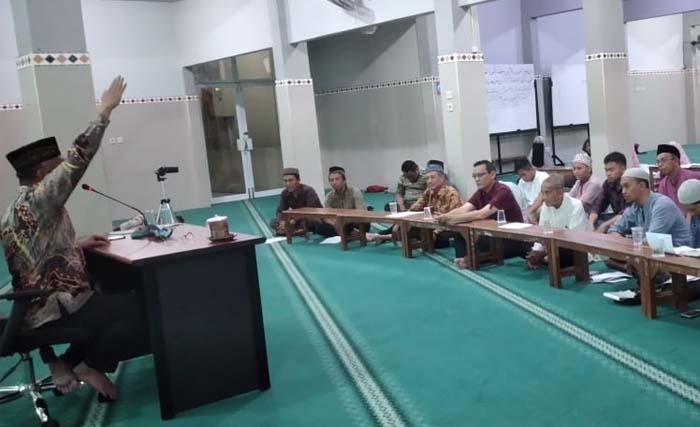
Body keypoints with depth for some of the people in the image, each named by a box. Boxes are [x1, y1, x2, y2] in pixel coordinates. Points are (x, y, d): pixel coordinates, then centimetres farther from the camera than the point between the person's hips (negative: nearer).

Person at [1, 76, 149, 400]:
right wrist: (106, 110, -20)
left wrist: (77, 245, 14)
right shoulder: (38, 200, -15)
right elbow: (77, 159, -22)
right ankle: (90, 366, 6)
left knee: (119, 303, 24)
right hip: (55, 310, -10)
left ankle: (66, 363, 16)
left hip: (42, 307, 10)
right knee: (142, 309, -7)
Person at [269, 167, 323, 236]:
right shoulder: (284, 193, -3)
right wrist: (282, 222, -29)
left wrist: (294, 222, -41)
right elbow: (280, 211, -4)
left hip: (315, 218, -6)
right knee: (273, 223, -12)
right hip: (298, 219, 6)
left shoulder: (308, 191, -21)